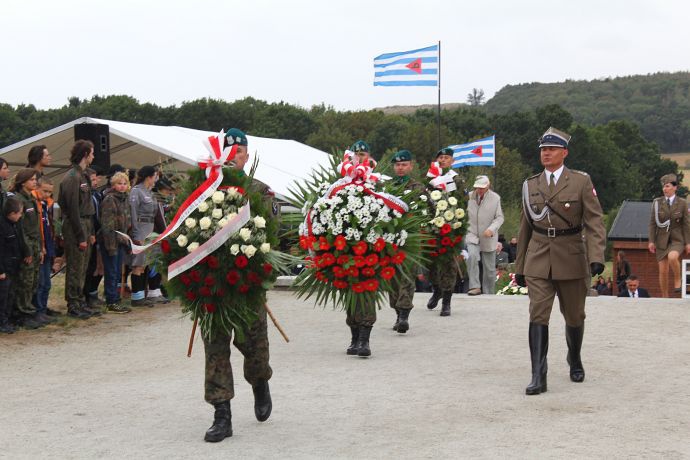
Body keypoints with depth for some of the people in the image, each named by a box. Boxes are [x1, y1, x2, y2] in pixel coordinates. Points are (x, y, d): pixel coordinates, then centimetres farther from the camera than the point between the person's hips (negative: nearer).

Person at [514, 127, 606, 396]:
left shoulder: (581, 182, -1)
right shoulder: (530, 185, 8)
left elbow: (594, 222, -7)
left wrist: (596, 257, -21)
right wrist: (520, 266, 15)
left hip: (571, 259, -1)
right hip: (538, 260, 2)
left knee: (574, 316, 12)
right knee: (538, 315, -10)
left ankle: (575, 360, 39)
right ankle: (538, 377, -11)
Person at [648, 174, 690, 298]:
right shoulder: (657, 202, 2)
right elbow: (652, 223, 3)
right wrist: (651, 241, -3)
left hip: (677, 239, -2)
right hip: (662, 240, 2)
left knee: (672, 257, -34)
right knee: (663, 271, 0)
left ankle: (677, 279, -8)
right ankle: (664, 297, 13)